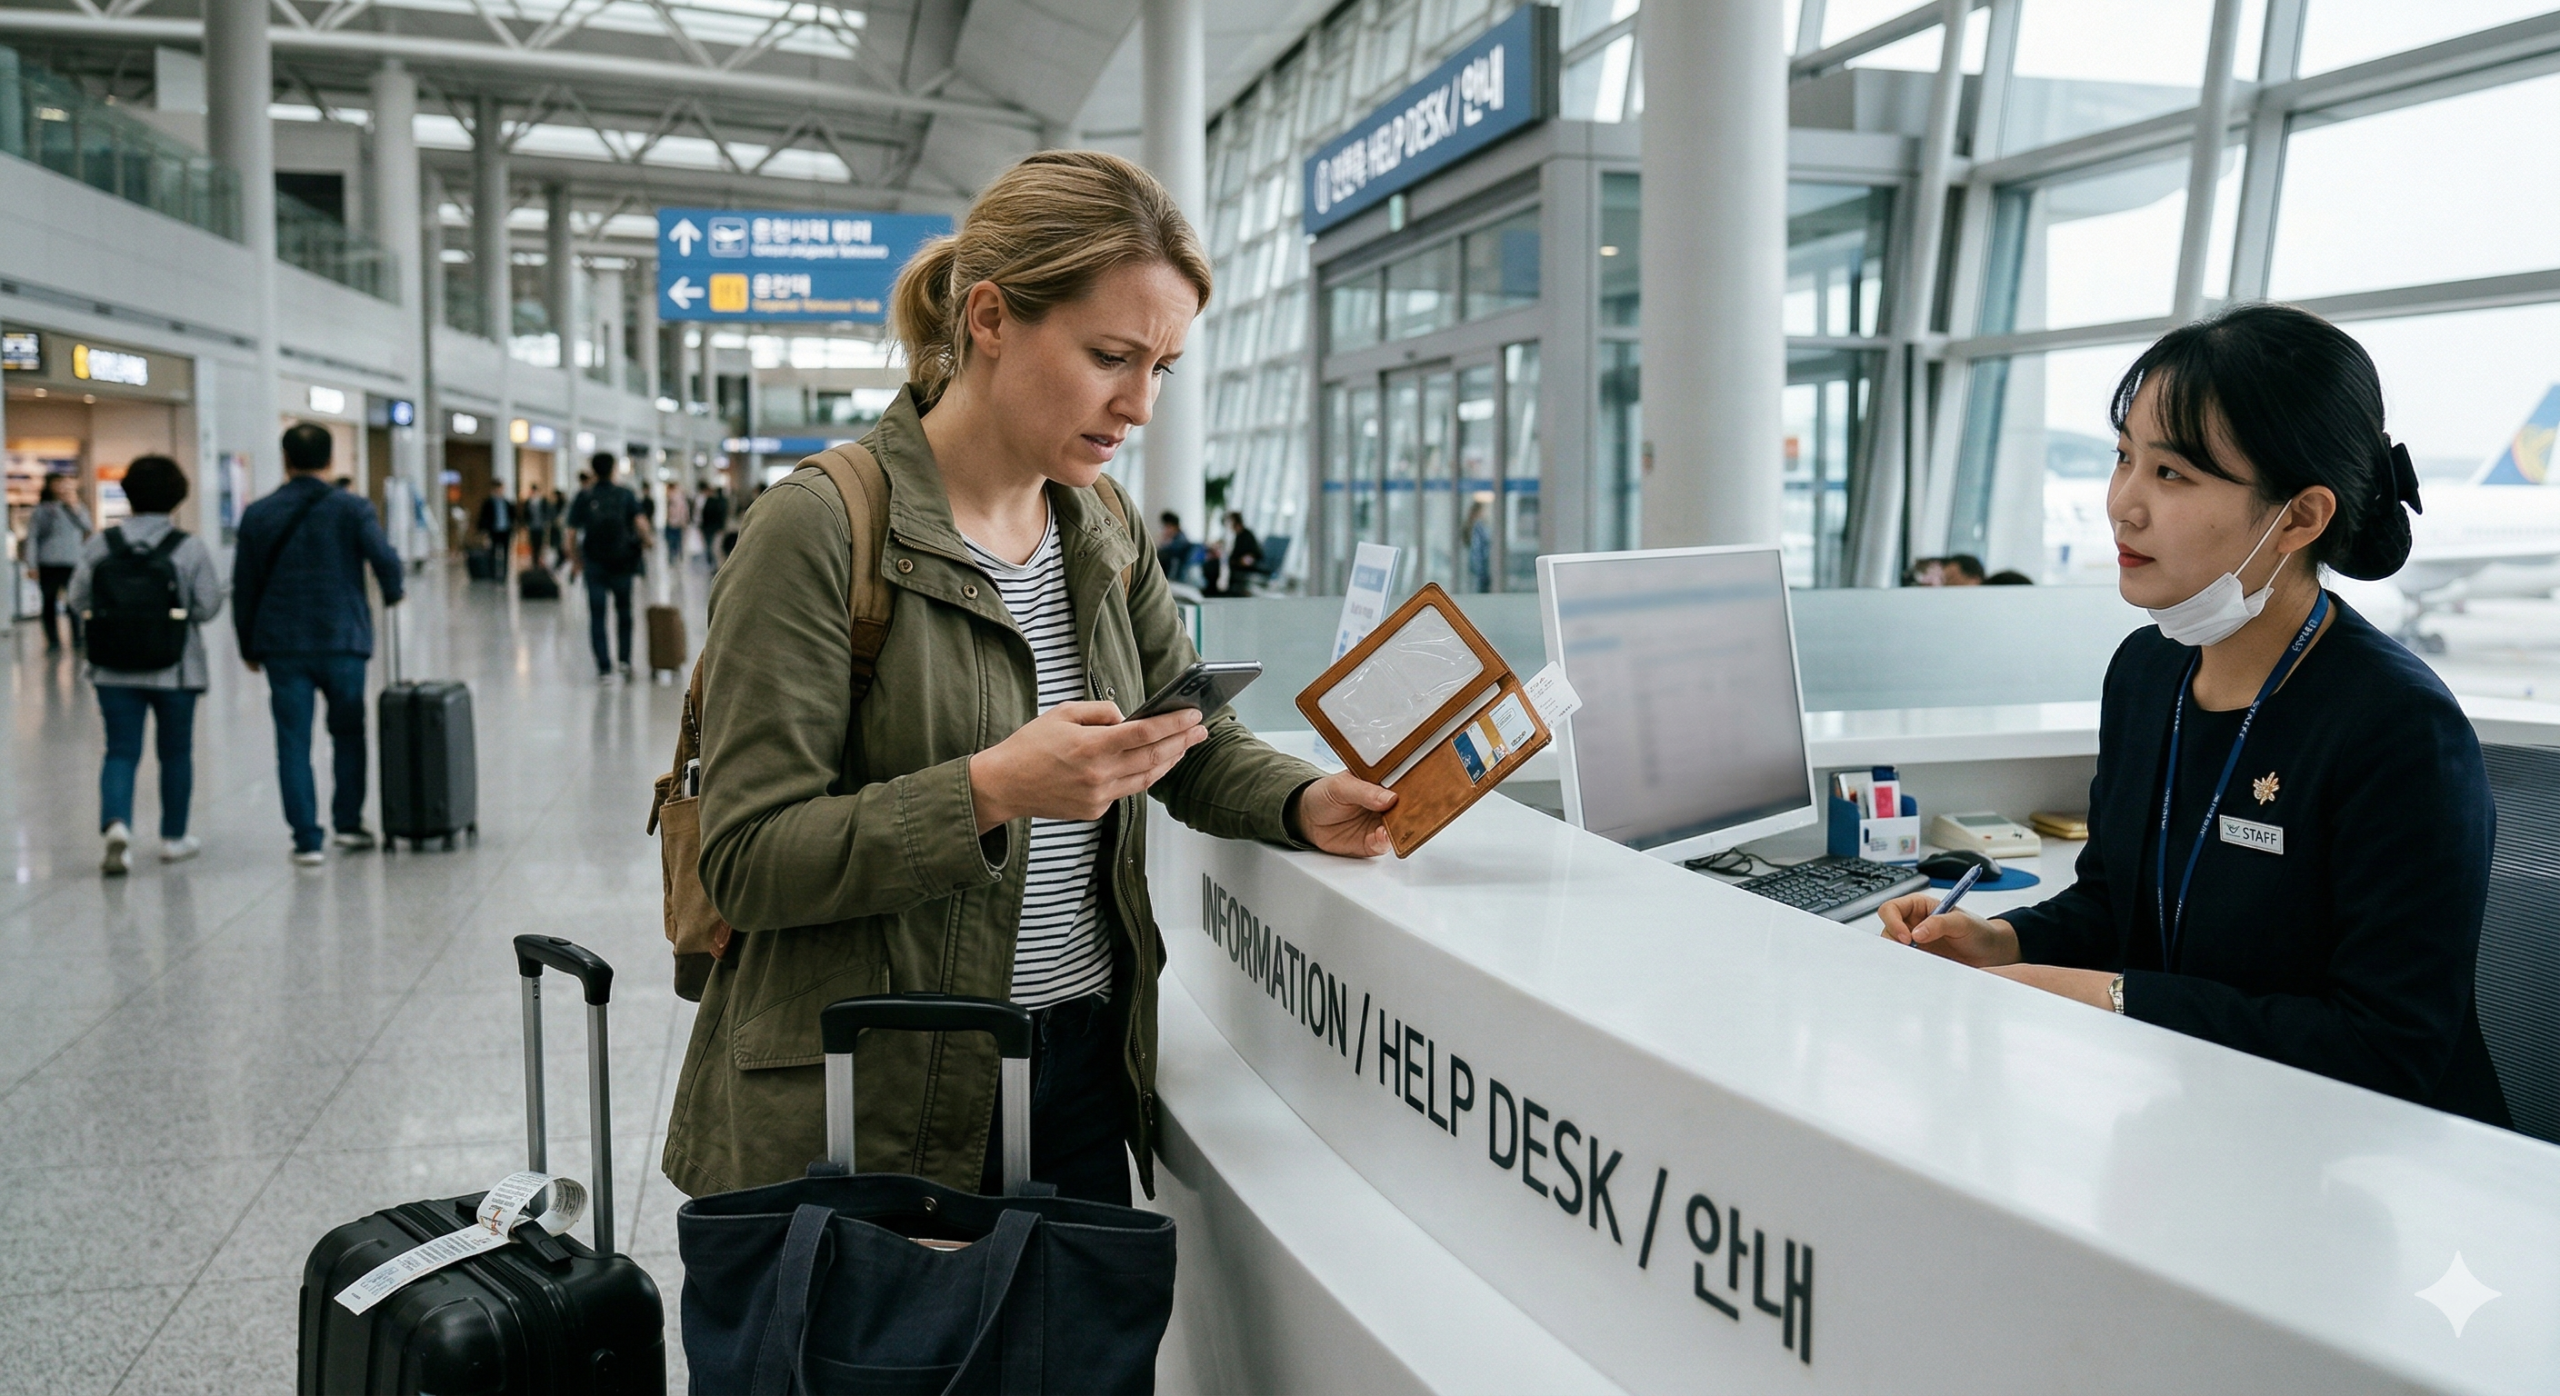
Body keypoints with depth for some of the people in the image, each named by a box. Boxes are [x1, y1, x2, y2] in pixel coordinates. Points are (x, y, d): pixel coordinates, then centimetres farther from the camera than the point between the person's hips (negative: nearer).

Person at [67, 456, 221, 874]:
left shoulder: (100, 546, -3)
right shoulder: (190, 548, -10)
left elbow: (78, 601, 0)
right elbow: (208, 606, -10)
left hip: (114, 670, 2)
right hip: (175, 670, -1)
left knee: (121, 750, 6)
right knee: (175, 752, 12)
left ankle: (115, 822, -18)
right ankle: (173, 837, 21)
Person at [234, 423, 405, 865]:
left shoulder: (257, 515, 3)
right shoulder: (353, 509, -4)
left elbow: (243, 587, 5)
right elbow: (385, 559, -15)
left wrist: (248, 645, 15)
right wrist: (391, 594, 7)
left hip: (282, 646, 1)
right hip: (342, 642, -1)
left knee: (293, 744, 4)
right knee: (348, 734, 16)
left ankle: (307, 840, 2)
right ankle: (348, 823, 18)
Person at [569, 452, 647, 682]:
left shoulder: (583, 497, 1)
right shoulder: (626, 495, -1)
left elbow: (572, 533, -2)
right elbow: (641, 523, -14)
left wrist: (577, 561, 10)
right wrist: (645, 542, 5)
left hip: (594, 565, 0)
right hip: (621, 563, 0)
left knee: (597, 616, 3)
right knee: (623, 611, 17)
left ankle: (604, 668, -1)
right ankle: (625, 659, 14)